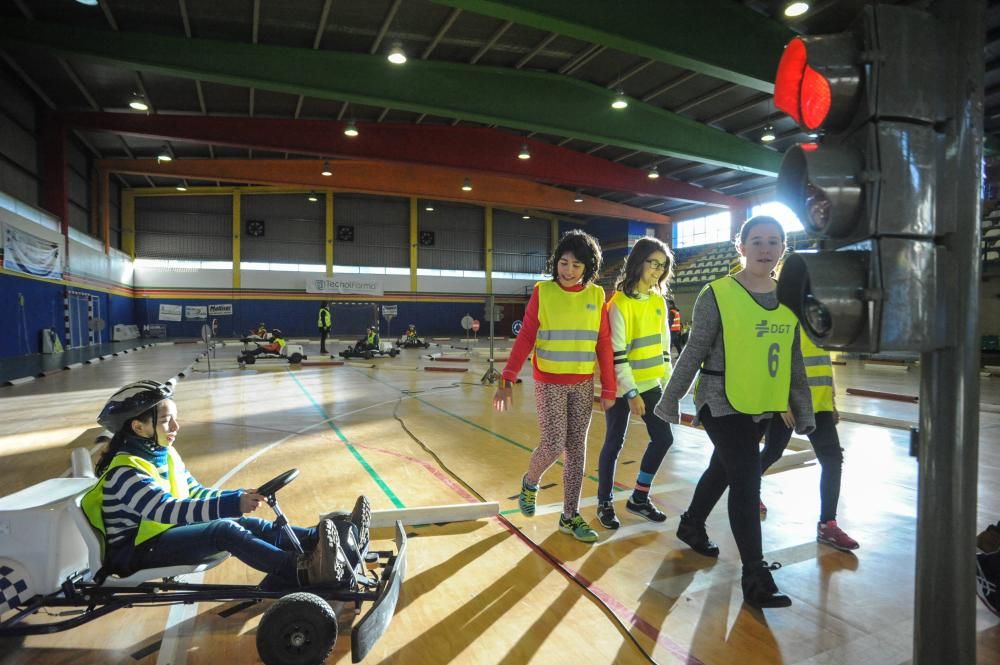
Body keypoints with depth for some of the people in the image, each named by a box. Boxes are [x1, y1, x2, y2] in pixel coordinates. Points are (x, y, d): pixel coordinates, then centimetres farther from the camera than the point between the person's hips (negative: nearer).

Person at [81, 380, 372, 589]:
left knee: (249, 525, -15)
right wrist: (233, 503, -46)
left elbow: (193, 492, 10)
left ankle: (330, 542, -25)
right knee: (225, 531, -31)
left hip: (166, 532, 8)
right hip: (134, 552, -7)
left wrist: (240, 498, -7)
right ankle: (305, 571, -45)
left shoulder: (165, 453, 7)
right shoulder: (125, 471, -21)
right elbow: (168, 510, -35)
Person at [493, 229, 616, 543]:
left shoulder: (597, 296, 1)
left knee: (577, 449, 7)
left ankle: (570, 516, 21)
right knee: (554, 445, -4)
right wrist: (507, 380, -15)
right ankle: (530, 483, 30)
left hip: (583, 385, 3)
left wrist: (609, 389, 3)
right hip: (549, 383, -3)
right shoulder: (542, 292, -6)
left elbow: (604, 345, 3)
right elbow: (525, 338, -8)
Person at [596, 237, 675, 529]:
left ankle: (639, 498, 27)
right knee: (614, 444, 4)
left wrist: (668, 382, 10)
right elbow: (617, 353, -17)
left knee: (663, 438, 9)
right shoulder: (620, 303, -15)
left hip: (650, 384, 7)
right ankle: (604, 503, 22)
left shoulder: (659, 302, 7)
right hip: (622, 388, -7)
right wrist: (631, 392, -18)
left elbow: (663, 345, 13)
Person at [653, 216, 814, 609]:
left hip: (762, 407, 6)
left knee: (724, 469, 21)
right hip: (721, 404, -6)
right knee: (747, 480, -6)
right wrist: (670, 401, -7)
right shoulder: (717, 295, -13)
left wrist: (803, 412, 11)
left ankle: (692, 526, 44)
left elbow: (794, 362, 10)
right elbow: (693, 353, -11)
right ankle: (755, 576, 9)